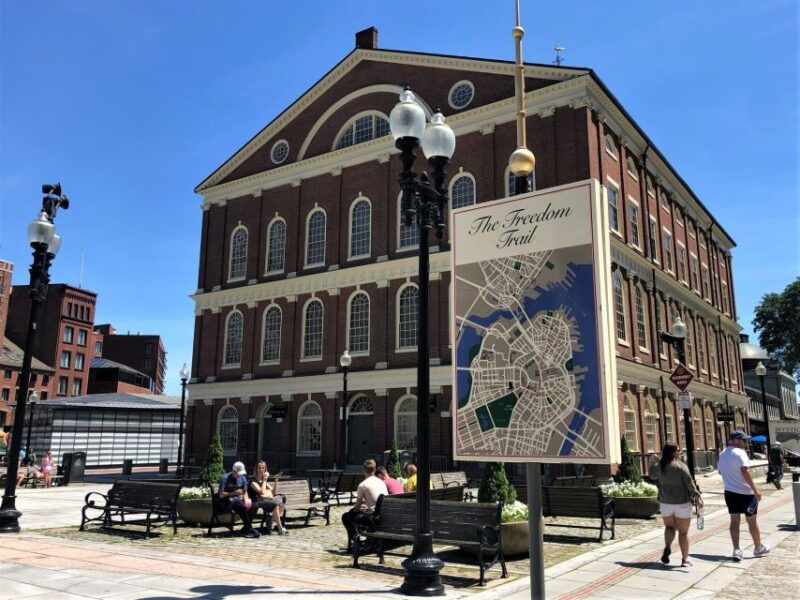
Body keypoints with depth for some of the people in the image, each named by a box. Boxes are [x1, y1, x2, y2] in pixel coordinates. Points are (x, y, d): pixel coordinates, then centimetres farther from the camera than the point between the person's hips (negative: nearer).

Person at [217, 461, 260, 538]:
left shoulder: (243, 478, 11)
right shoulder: (225, 478, -8)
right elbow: (221, 495, -12)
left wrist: (246, 499, -9)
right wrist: (234, 493, -21)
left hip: (237, 500, 6)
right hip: (227, 501, -6)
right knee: (242, 507, -32)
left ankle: (245, 529, -14)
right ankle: (249, 529, -21)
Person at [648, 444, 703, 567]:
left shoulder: (659, 466, 0)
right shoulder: (680, 466, -13)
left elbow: (651, 475, 20)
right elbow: (690, 483, -17)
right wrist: (697, 496, -17)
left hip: (665, 503, 4)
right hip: (682, 502, -3)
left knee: (669, 527, 20)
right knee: (683, 531, 8)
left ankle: (667, 547, -4)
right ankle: (685, 559, 15)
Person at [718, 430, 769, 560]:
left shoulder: (722, 454, 9)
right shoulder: (740, 453, -16)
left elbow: (720, 471, 20)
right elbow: (745, 472, -26)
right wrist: (755, 489, -23)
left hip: (729, 492, 6)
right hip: (745, 492, -6)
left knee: (734, 521, 8)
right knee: (752, 521, 10)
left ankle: (736, 550, 4)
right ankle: (758, 548, 26)